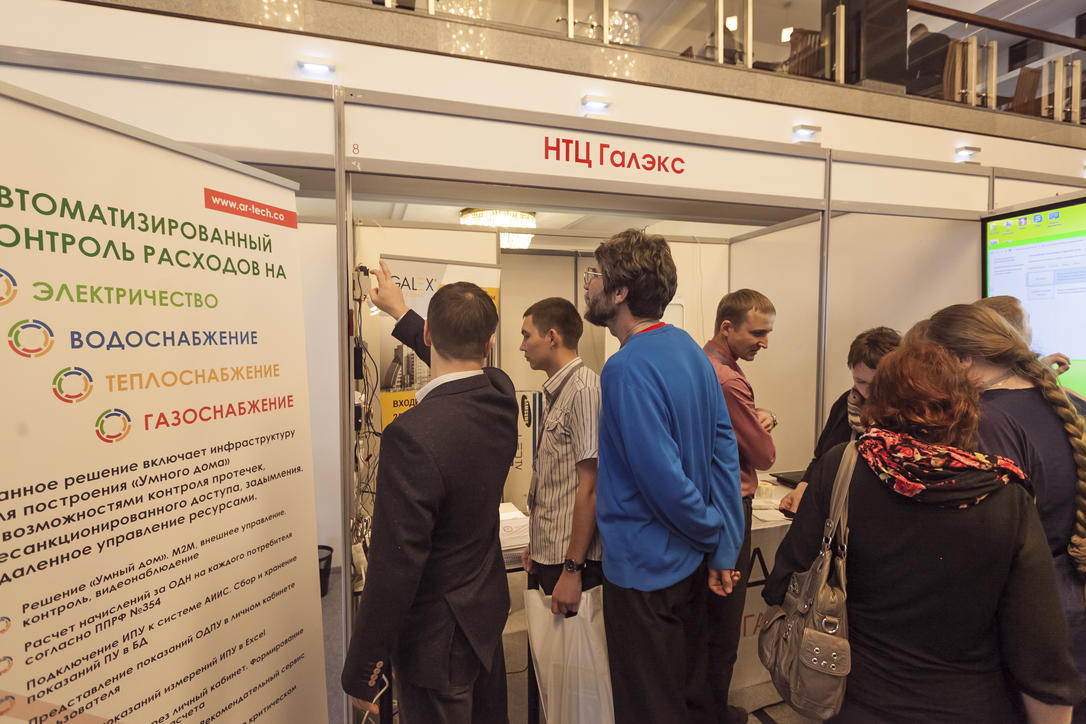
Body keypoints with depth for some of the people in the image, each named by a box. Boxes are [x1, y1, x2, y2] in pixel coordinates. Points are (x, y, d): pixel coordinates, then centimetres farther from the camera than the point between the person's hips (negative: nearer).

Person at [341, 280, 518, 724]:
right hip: (488, 609, 8)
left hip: (438, 638, -7)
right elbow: (465, 372, 14)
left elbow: (394, 566, -28)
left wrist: (361, 672, -12)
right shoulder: (501, 396, -10)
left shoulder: (412, 436, -33)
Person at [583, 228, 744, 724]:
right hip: (690, 565, 8)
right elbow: (725, 452, 2)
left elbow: (663, 479, -27)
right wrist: (723, 551, 4)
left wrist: (712, 534, -7)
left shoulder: (628, 369, -25)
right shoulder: (688, 348, 1)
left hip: (643, 571, -8)